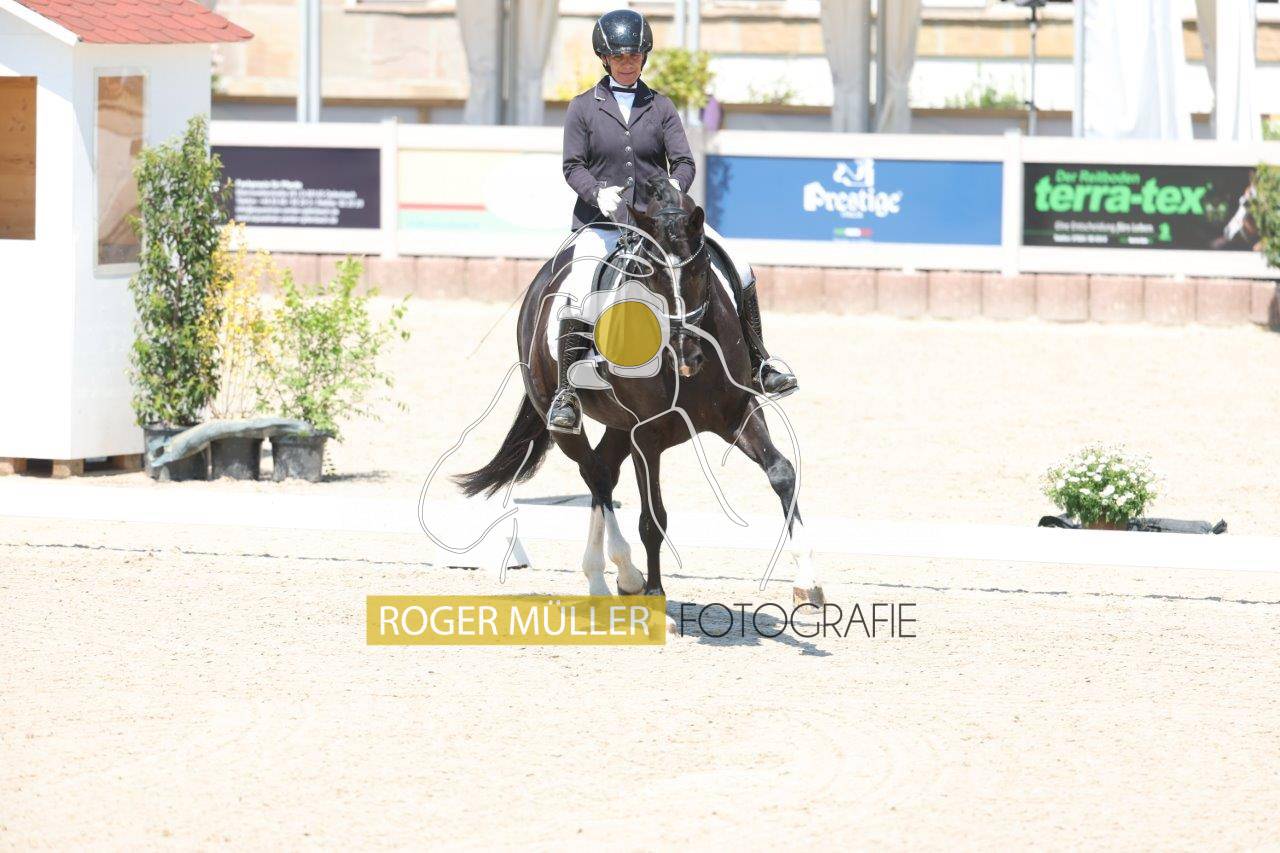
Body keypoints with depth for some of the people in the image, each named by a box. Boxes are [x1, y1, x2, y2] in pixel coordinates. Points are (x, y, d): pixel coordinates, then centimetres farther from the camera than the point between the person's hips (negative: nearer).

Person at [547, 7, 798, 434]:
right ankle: (566, 392, -20)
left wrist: (675, 187, -21)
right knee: (576, 291, -28)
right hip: (602, 220, -2)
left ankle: (758, 364, 7)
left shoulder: (660, 106, 9)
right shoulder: (584, 107, 4)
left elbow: (684, 161, 2)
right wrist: (598, 193, -21)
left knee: (739, 272, -7)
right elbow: (573, 167, 0)